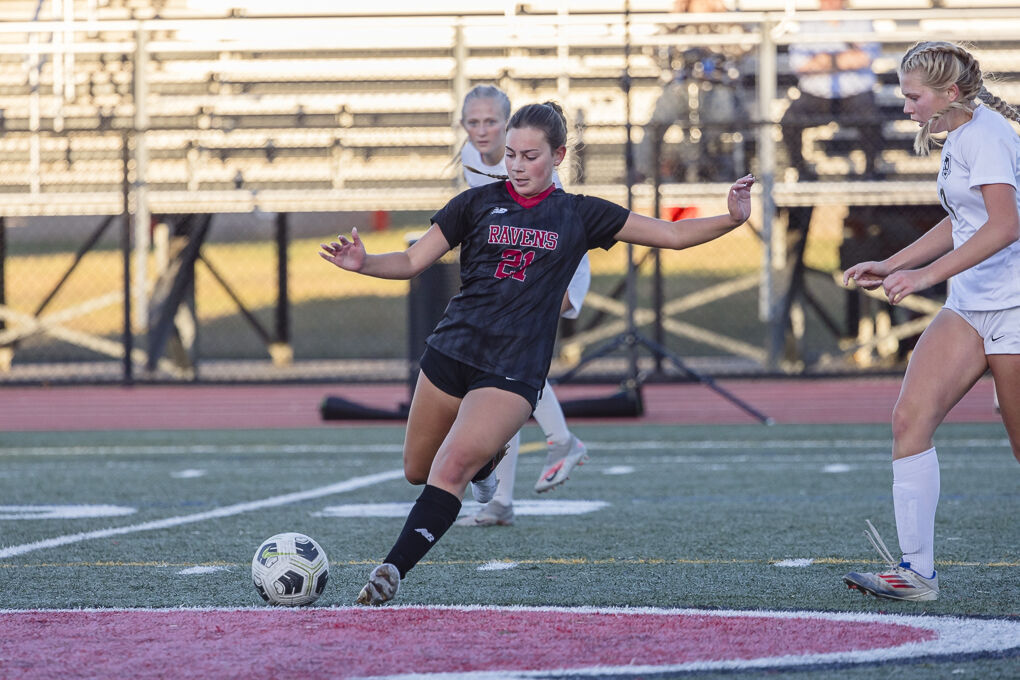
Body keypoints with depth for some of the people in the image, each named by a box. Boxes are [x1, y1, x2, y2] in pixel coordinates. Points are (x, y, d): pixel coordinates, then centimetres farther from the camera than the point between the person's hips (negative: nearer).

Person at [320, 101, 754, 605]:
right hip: (451, 351, 3)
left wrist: (730, 220, -9)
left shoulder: (579, 215, 5)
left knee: (452, 468, -22)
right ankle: (488, 456, 45)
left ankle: (392, 569, -22)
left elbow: (674, 234, 7)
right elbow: (413, 261, 7)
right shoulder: (477, 203, 6)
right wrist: (363, 262, -13)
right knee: (418, 470, 13)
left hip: (514, 371, -3)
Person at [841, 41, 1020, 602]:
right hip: (968, 308, 9)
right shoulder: (958, 139, 15)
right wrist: (891, 265, 24)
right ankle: (916, 570, -11)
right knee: (910, 418, -8)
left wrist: (927, 275, -28)